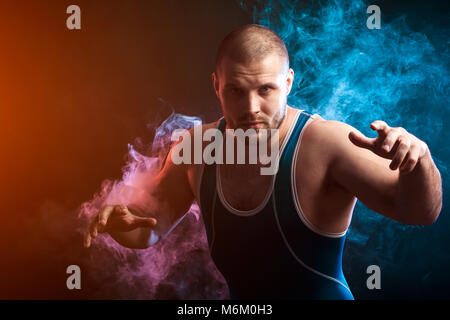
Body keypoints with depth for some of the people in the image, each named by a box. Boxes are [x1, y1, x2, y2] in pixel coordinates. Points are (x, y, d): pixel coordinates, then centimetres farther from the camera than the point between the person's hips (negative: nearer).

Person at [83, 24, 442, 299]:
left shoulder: (326, 143, -25)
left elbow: (421, 213, -26)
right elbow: (147, 230, 2)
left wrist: (419, 162, -47)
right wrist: (121, 220, -21)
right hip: (237, 297, 4)